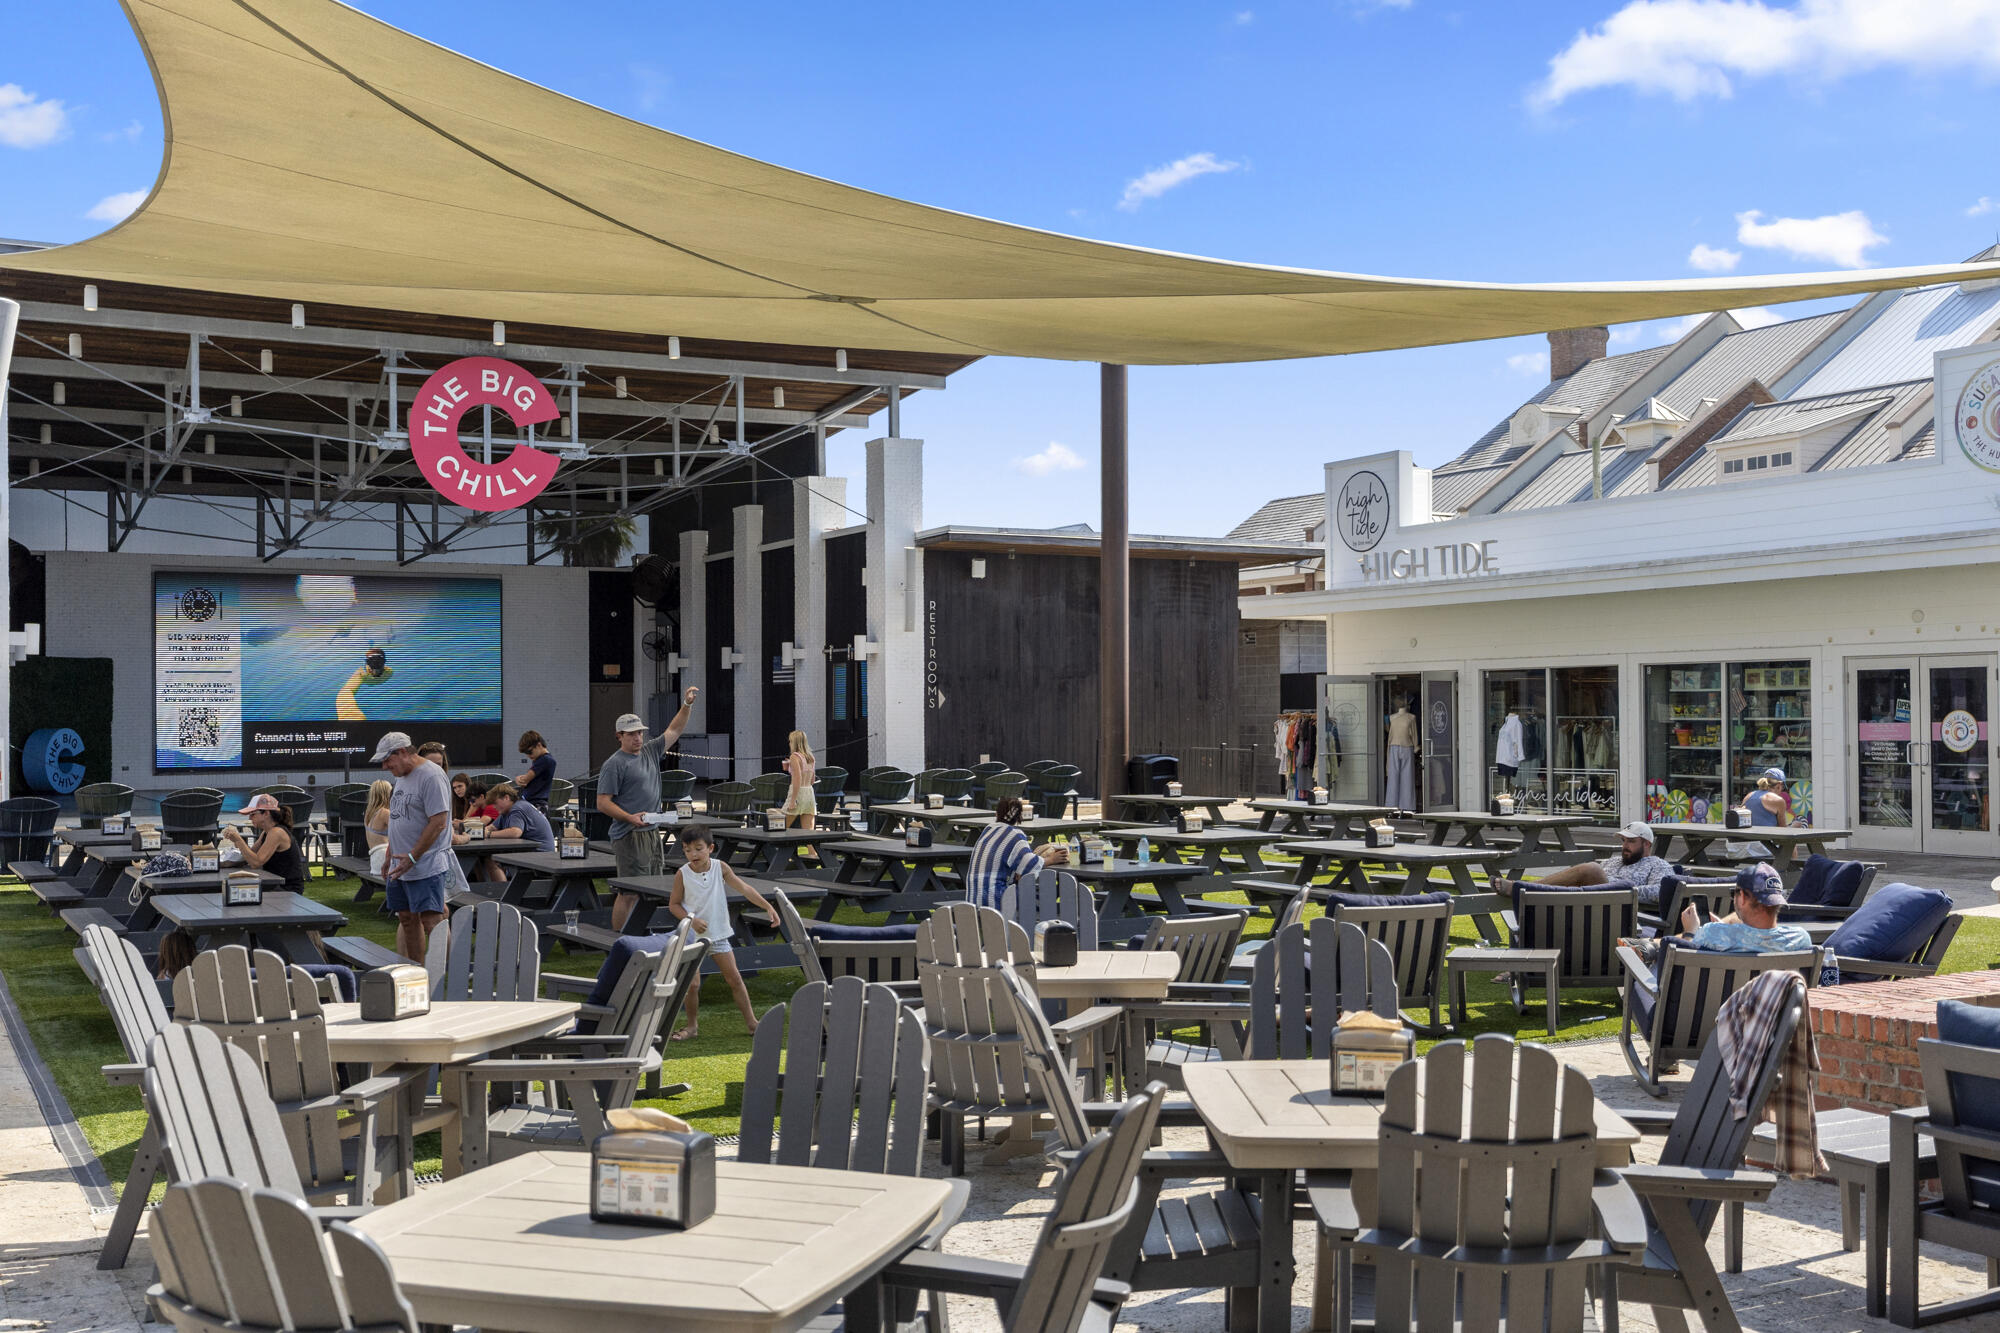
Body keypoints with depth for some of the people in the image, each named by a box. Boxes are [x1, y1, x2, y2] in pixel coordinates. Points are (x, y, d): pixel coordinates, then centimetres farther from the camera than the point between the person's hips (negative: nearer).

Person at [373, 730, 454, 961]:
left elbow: (438, 823, -20)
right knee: (407, 919, 12)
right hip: (401, 865, 9)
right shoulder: (402, 776, 16)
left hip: (427, 866, -9)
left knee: (430, 921, -12)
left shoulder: (431, 776, -14)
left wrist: (412, 857, -20)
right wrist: (389, 859, 21)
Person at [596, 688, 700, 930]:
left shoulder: (650, 752, 14)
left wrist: (687, 705, 10)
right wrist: (630, 818, -23)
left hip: (653, 833, 8)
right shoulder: (614, 764, -8)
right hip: (629, 836, -8)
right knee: (629, 893, -10)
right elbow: (603, 803, -11)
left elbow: (674, 730, 22)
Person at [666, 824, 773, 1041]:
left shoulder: (720, 867, -6)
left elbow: (744, 889, -7)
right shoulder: (682, 875, -9)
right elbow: (673, 904, -1)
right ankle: (692, 1025, 15)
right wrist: (691, 919, -17)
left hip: (718, 934, 2)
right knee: (692, 983, -4)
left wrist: (768, 906, -14)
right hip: (692, 936, -2)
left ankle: (751, 1021, 14)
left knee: (735, 978, 4)